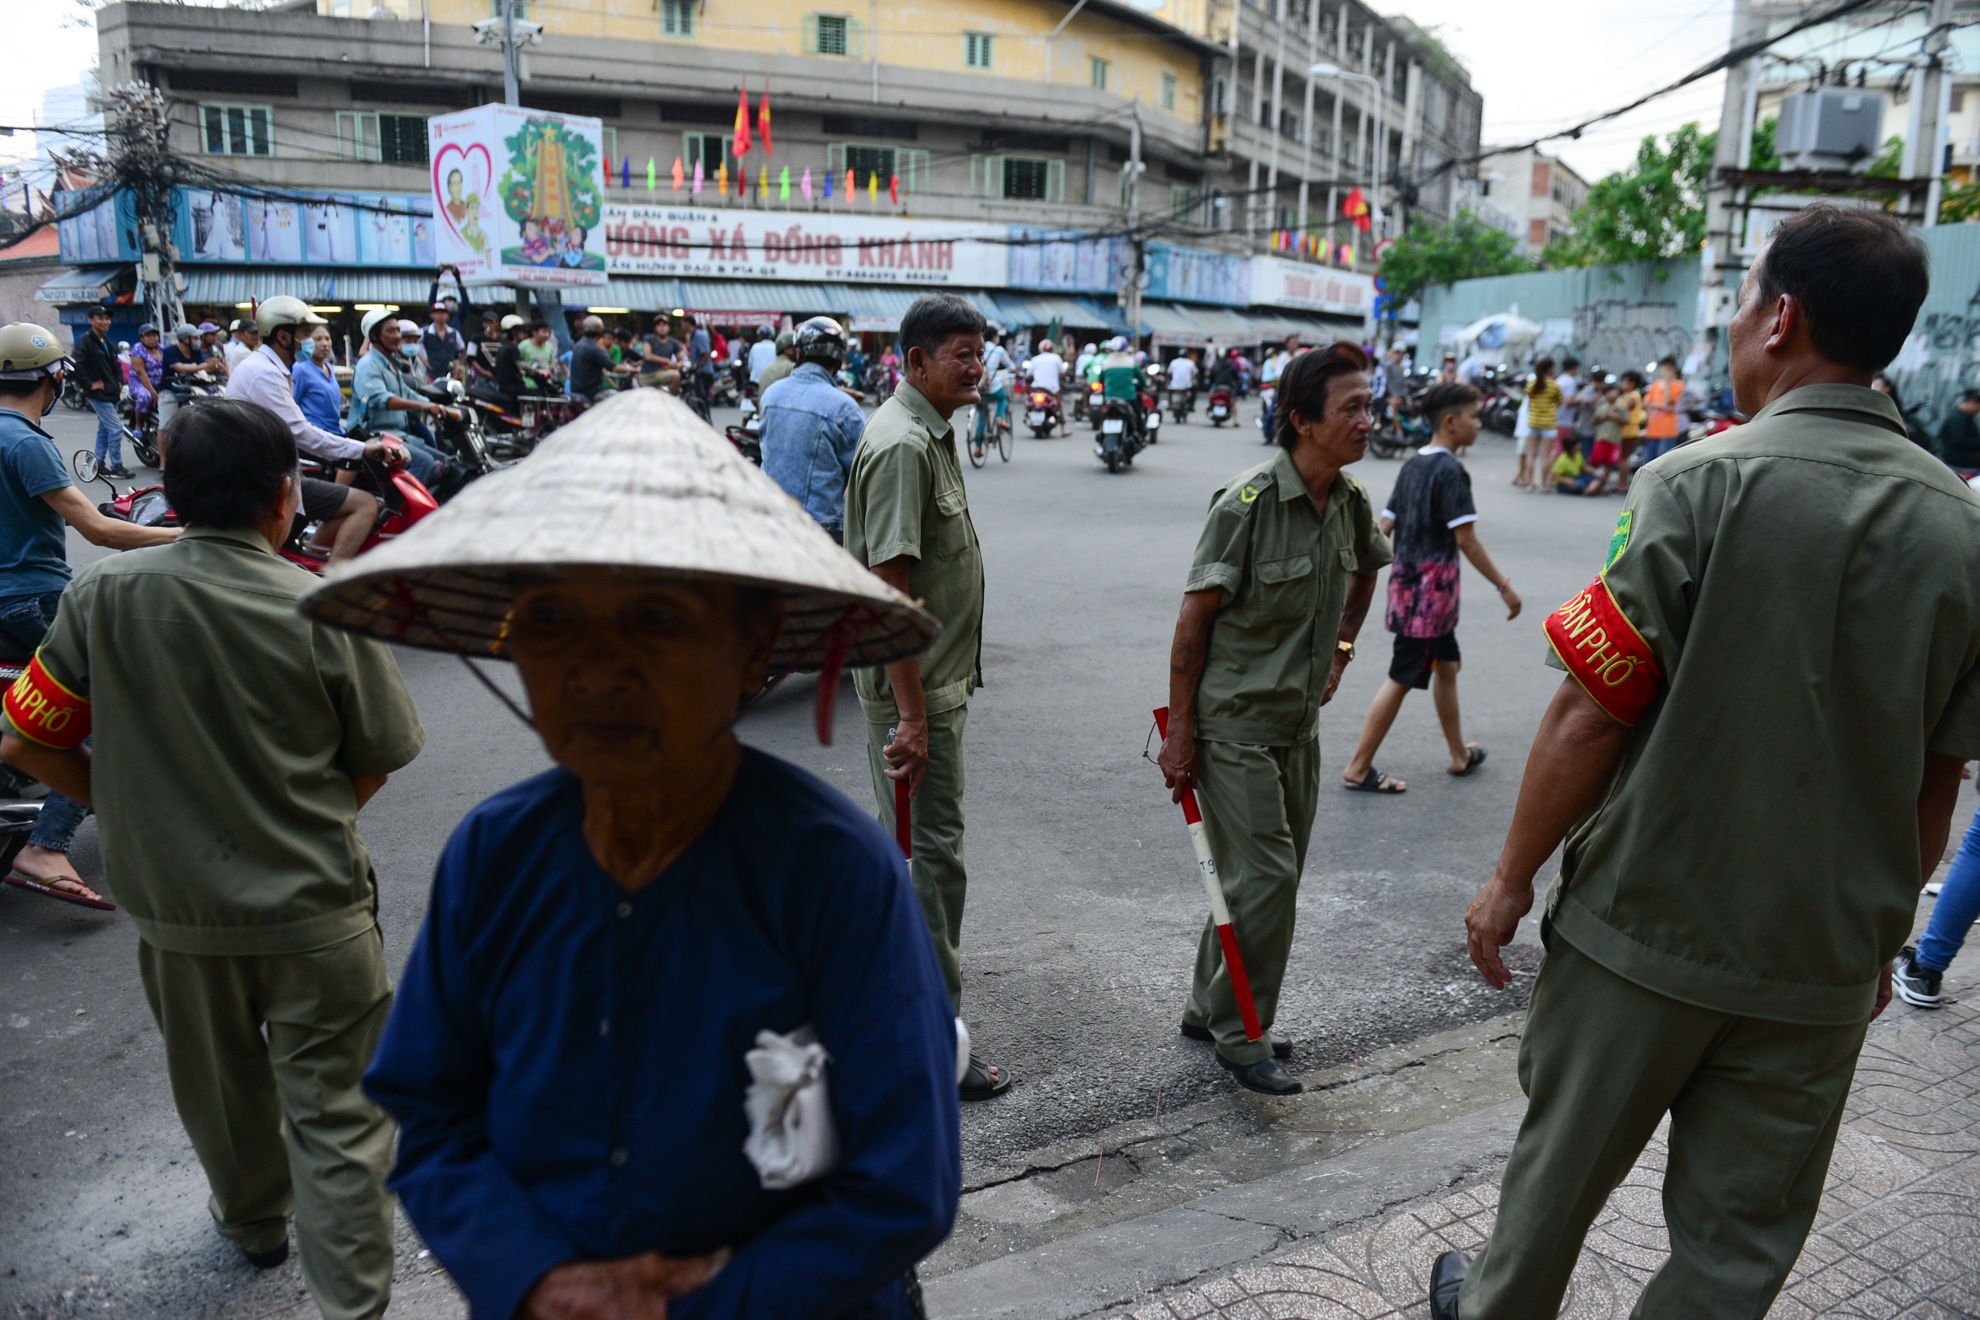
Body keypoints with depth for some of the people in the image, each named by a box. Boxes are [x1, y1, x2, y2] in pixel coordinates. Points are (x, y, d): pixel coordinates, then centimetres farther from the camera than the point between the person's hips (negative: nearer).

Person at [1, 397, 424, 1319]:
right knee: (335, 1114, 9)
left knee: (219, 1085, 26)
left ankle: (254, 1222, 51)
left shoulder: (103, 595, -11)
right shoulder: (324, 611, -17)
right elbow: (375, 764, -5)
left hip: (175, 905, 4)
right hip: (313, 907, -3)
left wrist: (130, 806, 11)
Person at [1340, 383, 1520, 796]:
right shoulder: (1450, 471, -16)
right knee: (1401, 679, -2)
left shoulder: (1413, 465, 10)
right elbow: (1466, 539, -19)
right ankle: (1358, 769, 3)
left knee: (1447, 664, 20)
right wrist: (1504, 586, -14)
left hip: (1407, 580, 9)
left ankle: (1460, 755, 34)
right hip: (1431, 589, -9)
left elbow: (1385, 526, 11)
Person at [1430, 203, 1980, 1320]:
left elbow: (1590, 715, -16)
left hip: (1645, 933, -4)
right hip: (1824, 966, 4)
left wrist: (1514, 875, -5)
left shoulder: (1700, 483, -15)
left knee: (1561, 1166, 18)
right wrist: (1882, 932, 19)